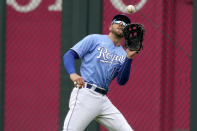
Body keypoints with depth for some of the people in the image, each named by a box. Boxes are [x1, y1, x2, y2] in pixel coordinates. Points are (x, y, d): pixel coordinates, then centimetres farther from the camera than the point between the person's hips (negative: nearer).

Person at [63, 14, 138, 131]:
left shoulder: (123, 54, 18)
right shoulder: (95, 39, 7)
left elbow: (122, 81, 4)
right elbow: (70, 55, 0)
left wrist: (129, 58, -9)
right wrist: (73, 73, -19)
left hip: (103, 100, 5)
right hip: (85, 94, -5)